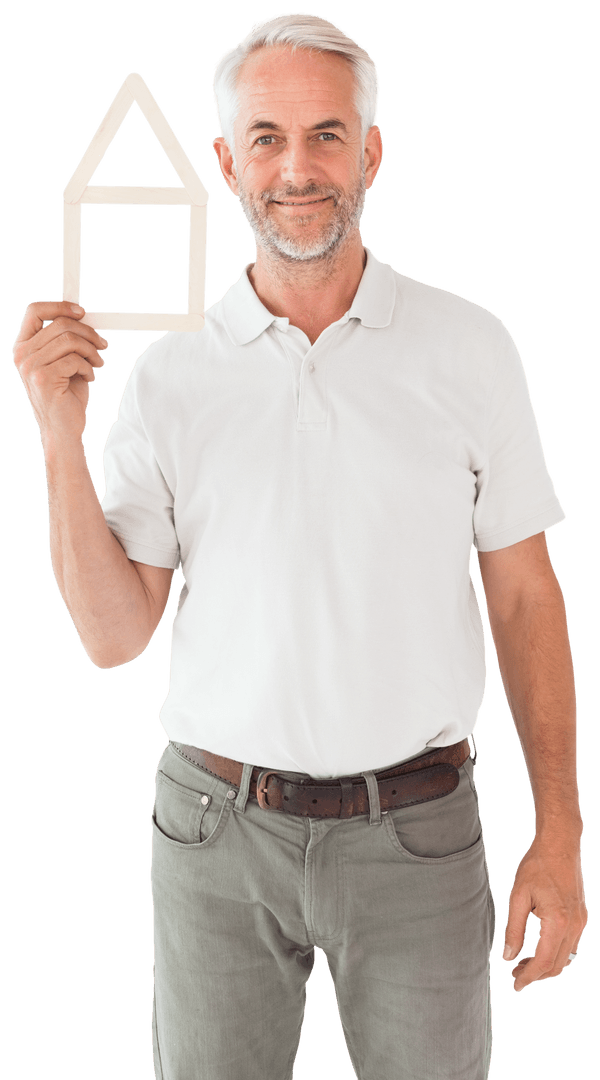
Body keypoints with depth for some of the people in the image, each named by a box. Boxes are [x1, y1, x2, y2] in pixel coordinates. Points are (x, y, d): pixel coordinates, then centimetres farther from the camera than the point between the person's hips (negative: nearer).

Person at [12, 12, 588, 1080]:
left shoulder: (470, 346, -3)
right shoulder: (170, 377, -1)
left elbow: (524, 597, 1)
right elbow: (114, 635, -2)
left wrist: (559, 834, -2)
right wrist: (59, 434, -13)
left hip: (415, 830, -1)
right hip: (217, 829, 1)